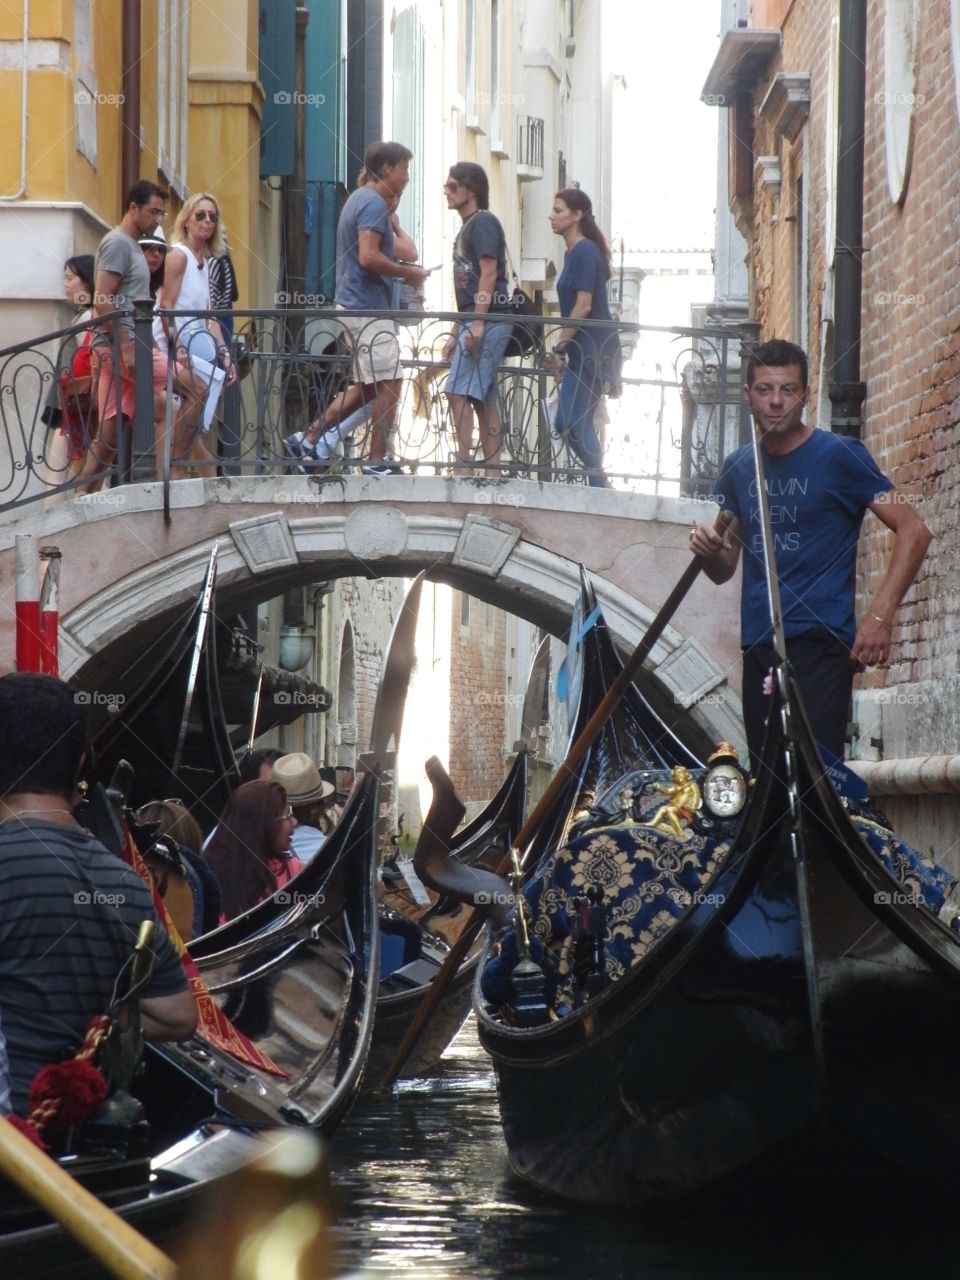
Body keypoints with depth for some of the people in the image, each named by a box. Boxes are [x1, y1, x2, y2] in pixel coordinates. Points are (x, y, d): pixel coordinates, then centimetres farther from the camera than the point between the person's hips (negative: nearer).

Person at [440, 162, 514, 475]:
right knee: (484, 399, 8)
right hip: (474, 324, 10)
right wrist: (456, 334, 21)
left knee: (459, 391, -15)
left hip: (488, 321, -10)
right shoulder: (467, 227, 23)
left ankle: (463, 466, -19)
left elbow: (488, 274, -16)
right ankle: (493, 470, 8)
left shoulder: (484, 222, -6)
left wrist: (478, 323, -23)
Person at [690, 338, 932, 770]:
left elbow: (913, 531, -7)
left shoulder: (838, 455, -3)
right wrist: (709, 548, -4)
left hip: (821, 642, -6)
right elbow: (724, 569, 21)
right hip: (759, 647, 6)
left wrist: (879, 615, -17)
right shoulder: (738, 468, 14)